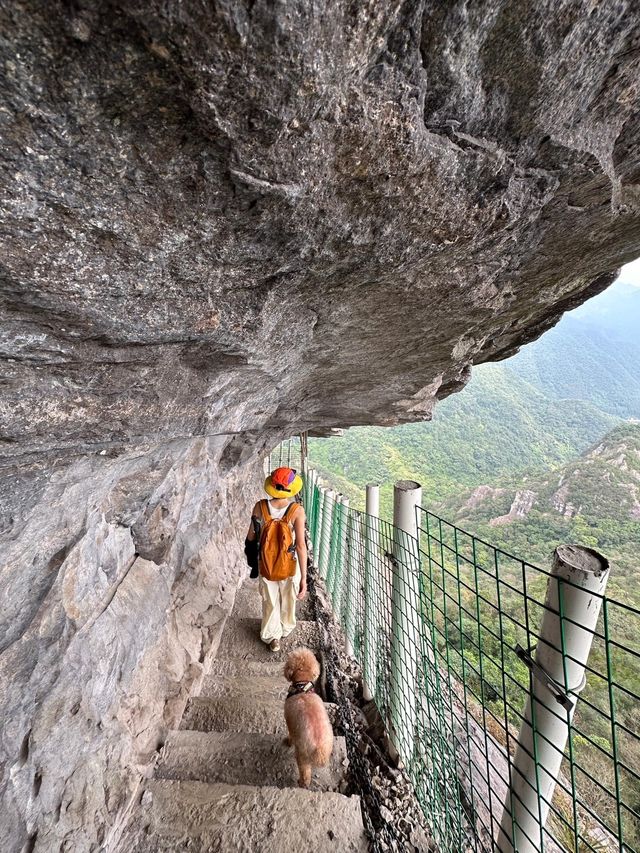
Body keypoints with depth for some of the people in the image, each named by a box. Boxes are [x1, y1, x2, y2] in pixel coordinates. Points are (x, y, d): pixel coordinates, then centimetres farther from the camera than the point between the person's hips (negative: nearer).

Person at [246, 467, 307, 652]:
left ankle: (272, 637, 43)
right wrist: (304, 578, -17)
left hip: (266, 566, 1)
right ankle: (285, 629, 53)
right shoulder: (297, 511, -24)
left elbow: (251, 538, -6)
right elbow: (300, 546, -24)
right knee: (288, 601, 29)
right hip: (290, 566, 0)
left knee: (270, 602, 26)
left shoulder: (260, 507, -18)